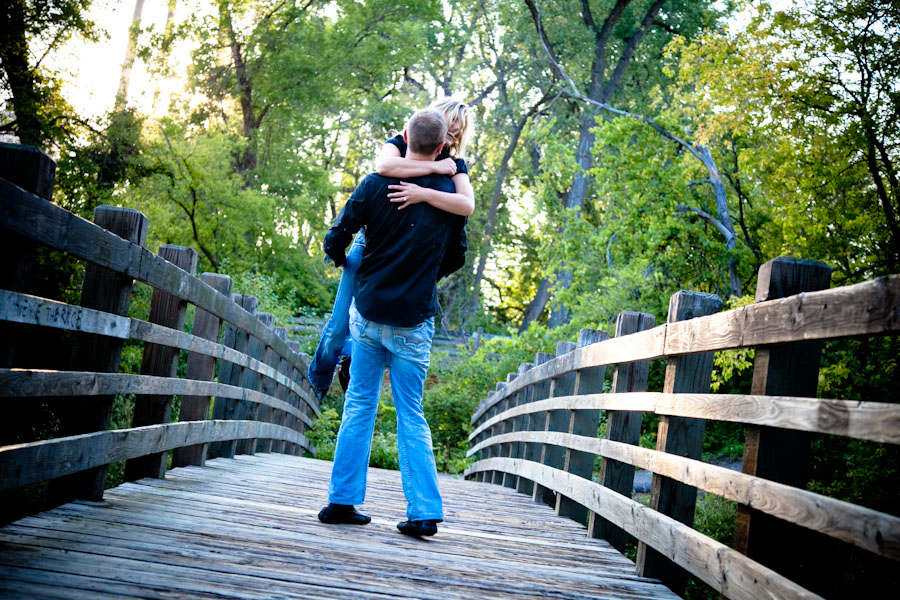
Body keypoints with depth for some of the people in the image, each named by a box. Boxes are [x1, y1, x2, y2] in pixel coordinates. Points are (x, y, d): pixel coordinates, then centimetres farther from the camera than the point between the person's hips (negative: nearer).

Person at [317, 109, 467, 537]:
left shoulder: (375, 185, -4)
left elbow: (335, 240, -4)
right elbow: (456, 257, 9)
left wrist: (345, 264, 19)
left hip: (369, 312, 0)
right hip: (414, 321, 0)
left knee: (359, 406, 11)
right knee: (411, 416, 6)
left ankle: (342, 501, 12)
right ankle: (424, 512, 2)